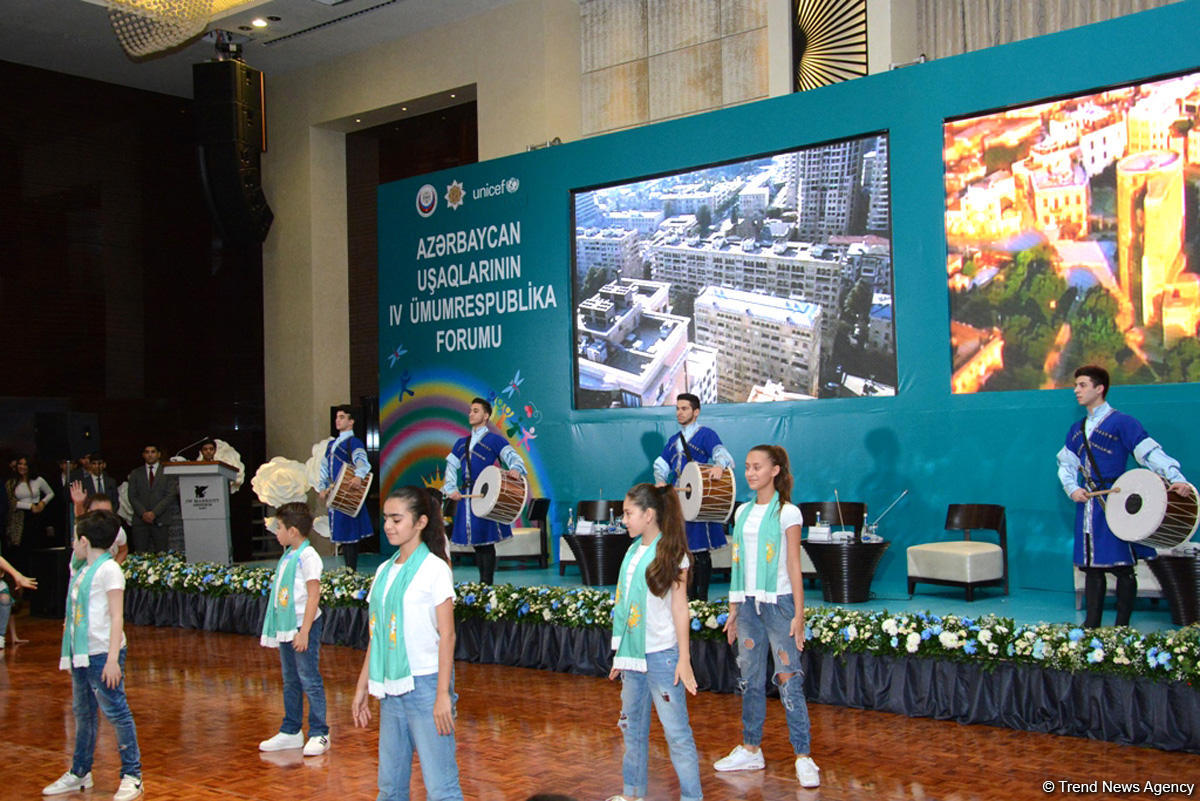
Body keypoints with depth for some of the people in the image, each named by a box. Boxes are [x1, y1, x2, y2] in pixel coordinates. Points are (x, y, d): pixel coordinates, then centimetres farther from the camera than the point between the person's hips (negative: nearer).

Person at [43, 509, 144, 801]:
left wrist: (113, 658, -20)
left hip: (102, 654, -9)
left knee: (116, 712, -3)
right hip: (81, 654, 9)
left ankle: (132, 775, 4)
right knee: (83, 712, 17)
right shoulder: (81, 570, 12)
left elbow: (117, 617, -16)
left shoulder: (108, 570, -12)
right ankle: (80, 773, 30)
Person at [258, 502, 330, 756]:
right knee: (290, 682, 15)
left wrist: (304, 631, -20)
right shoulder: (288, 555, 11)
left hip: (304, 626, -9)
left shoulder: (307, 556, -15)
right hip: (286, 628, 9)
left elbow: (313, 596, -17)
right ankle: (290, 732, 24)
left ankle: (318, 734, 5)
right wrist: (275, 627, 16)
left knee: (310, 680, -2)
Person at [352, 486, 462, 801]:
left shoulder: (434, 569, -8)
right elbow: (376, 635, 15)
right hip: (391, 688, 7)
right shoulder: (384, 570, 12)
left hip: (425, 685, -7)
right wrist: (362, 687, 13)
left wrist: (443, 694, -15)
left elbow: (446, 635, -11)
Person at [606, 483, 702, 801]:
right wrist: (620, 655, 15)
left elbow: (680, 610, -9)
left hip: (661, 655, -7)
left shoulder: (671, 554, -9)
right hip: (633, 654, 7)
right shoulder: (633, 551, 9)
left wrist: (684, 659, -12)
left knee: (675, 730, -4)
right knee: (632, 725, 16)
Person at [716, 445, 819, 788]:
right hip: (749, 603, 6)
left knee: (789, 679, -5)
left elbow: (794, 566, -6)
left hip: (778, 603, -5)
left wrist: (799, 614, -10)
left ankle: (803, 757, 0)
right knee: (750, 679, 11)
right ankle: (751, 750, 21)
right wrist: (734, 610, 13)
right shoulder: (743, 512, 11)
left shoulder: (787, 513, -5)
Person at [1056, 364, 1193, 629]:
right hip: (1087, 505, 6)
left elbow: (1150, 452, -13)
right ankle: (1091, 626, 13)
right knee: (1091, 566, 8)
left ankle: (1122, 627, 5)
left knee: (1122, 566, -3)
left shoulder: (1122, 423, -4)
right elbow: (1066, 463, 19)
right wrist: (1072, 488, 0)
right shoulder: (1076, 430, 16)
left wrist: (1176, 478, -26)